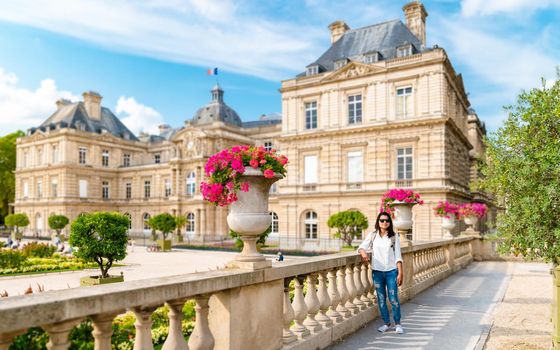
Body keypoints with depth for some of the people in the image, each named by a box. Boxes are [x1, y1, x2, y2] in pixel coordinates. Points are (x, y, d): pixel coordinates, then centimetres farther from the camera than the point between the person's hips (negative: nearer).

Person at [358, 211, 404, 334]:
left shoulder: (394, 236, 2)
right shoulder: (372, 235, 3)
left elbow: (398, 256, 0)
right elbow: (361, 247, -2)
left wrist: (400, 273, -5)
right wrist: (363, 252, -26)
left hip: (391, 271, -1)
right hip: (377, 271, 1)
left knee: (393, 298, -2)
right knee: (381, 299, 8)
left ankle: (398, 324, 15)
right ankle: (386, 323, 23)